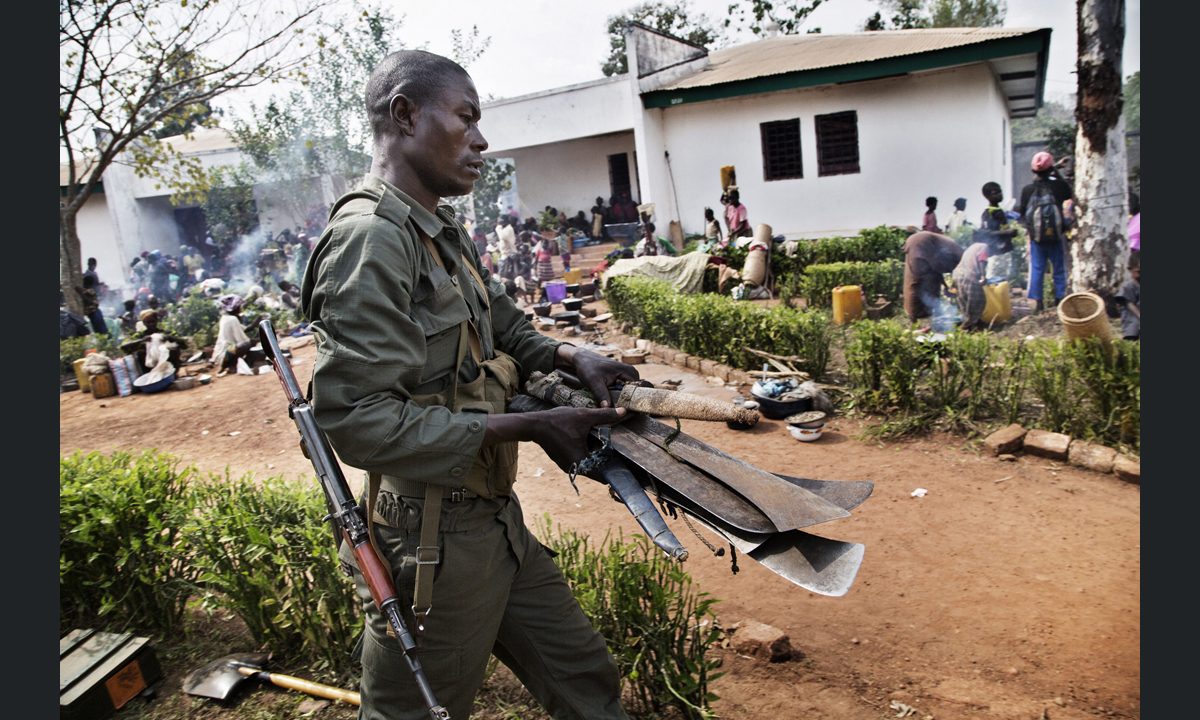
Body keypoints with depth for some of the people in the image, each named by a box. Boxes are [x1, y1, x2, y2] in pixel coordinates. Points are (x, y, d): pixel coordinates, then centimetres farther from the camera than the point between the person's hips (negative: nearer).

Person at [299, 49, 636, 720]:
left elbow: (507, 329, 20)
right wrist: (530, 427, -24)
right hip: (428, 540, -9)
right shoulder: (371, 237, -21)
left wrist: (572, 357, -2)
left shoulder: (445, 233, 11)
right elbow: (360, 420, -27)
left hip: (495, 519, 9)